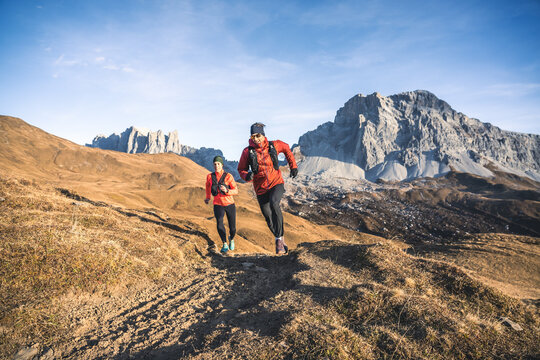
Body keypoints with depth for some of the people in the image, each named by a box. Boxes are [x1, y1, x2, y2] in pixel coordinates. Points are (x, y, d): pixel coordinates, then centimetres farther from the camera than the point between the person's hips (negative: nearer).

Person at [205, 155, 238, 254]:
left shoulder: (228, 176, -10)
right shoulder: (210, 176, -3)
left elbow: (236, 190, -12)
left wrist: (226, 191, -31)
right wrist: (208, 197, 31)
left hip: (230, 204, 0)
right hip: (218, 205, 1)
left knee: (232, 228, 4)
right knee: (219, 222, -28)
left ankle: (231, 239, 40)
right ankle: (225, 245, -19)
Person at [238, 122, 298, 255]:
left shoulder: (273, 145, -4)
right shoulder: (247, 152, -6)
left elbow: (287, 149, 17)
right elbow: (241, 169, 4)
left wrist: (293, 166, 13)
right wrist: (247, 176, -19)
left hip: (276, 184, -2)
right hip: (261, 189, 2)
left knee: (274, 203, -32)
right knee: (269, 219, 7)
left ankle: (280, 238, -22)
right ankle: (280, 241, 31)